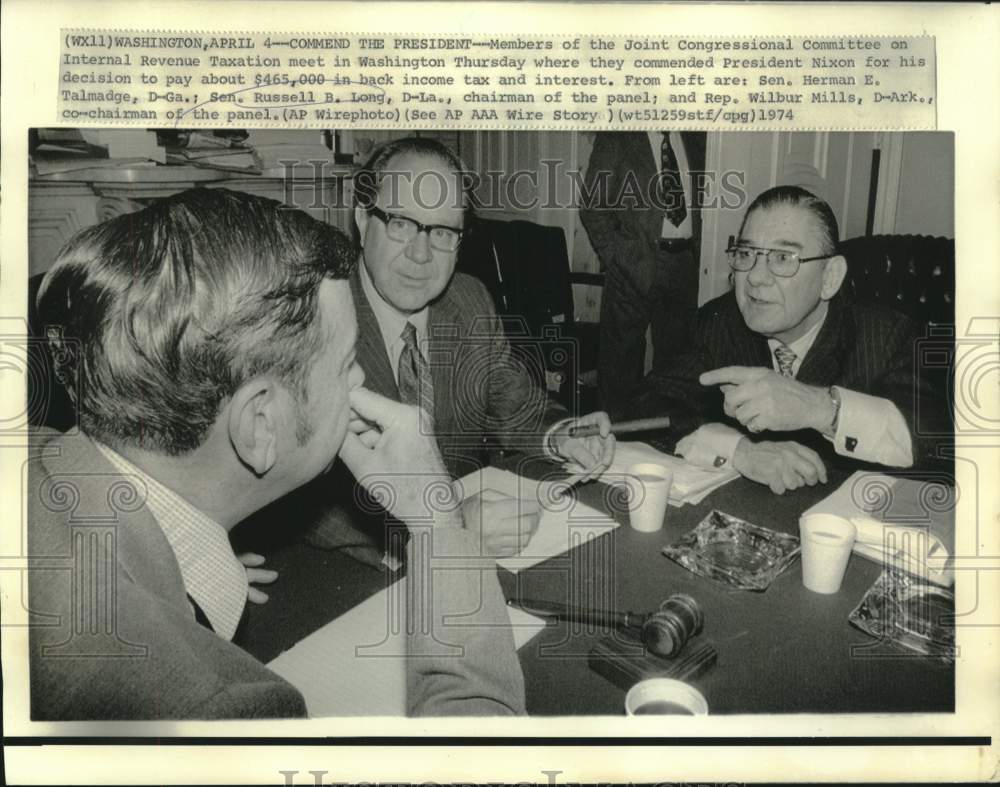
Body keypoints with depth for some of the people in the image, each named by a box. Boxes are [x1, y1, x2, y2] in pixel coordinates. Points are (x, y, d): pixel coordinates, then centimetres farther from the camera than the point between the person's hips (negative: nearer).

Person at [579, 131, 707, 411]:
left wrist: (697, 252, 4)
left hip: (685, 262, 4)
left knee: (676, 349, 9)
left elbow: (706, 197, 16)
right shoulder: (615, 139, -1)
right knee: (622, 348, 2)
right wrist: (617, 259, -11)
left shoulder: (696, 138, 12)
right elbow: (592, 208, -4)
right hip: (635, 263, -4)